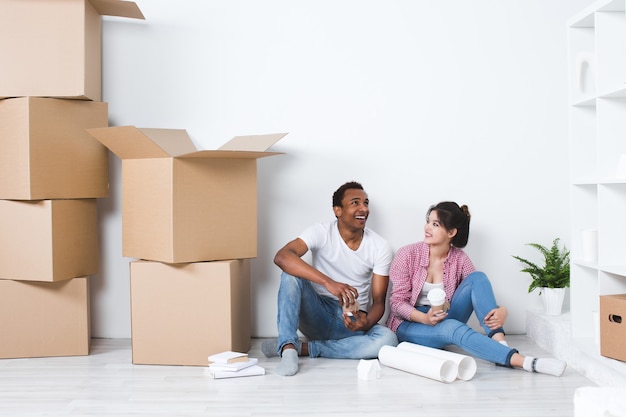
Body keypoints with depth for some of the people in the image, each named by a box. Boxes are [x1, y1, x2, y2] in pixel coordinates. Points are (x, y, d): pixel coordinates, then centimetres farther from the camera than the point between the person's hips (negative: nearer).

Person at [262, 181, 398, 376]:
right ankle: (288, 348, -33)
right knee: (291, 274, -26)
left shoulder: (381, 248, -6)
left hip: (351, 321, 2)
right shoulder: (321, 233, -12)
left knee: (388, 339, -30)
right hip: (317, 315, -1)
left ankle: (302, 348, -21)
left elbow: (378, 301, -5)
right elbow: (281, 257, -30)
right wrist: (328, 282, -43)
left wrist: (367, 322, -30)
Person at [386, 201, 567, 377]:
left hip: (443, 319, 3)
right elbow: (397, 301, -11)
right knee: (453, 327, -37)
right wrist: (425, 318, -30)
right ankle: (523, 361, -44)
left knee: (477, 278, -18)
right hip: (410, 323, -3)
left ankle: (499, 342, -32)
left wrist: (502, 311, -28)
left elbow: (480, 291, -5)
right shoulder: (408, 254, -10)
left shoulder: (460, 259, -3)